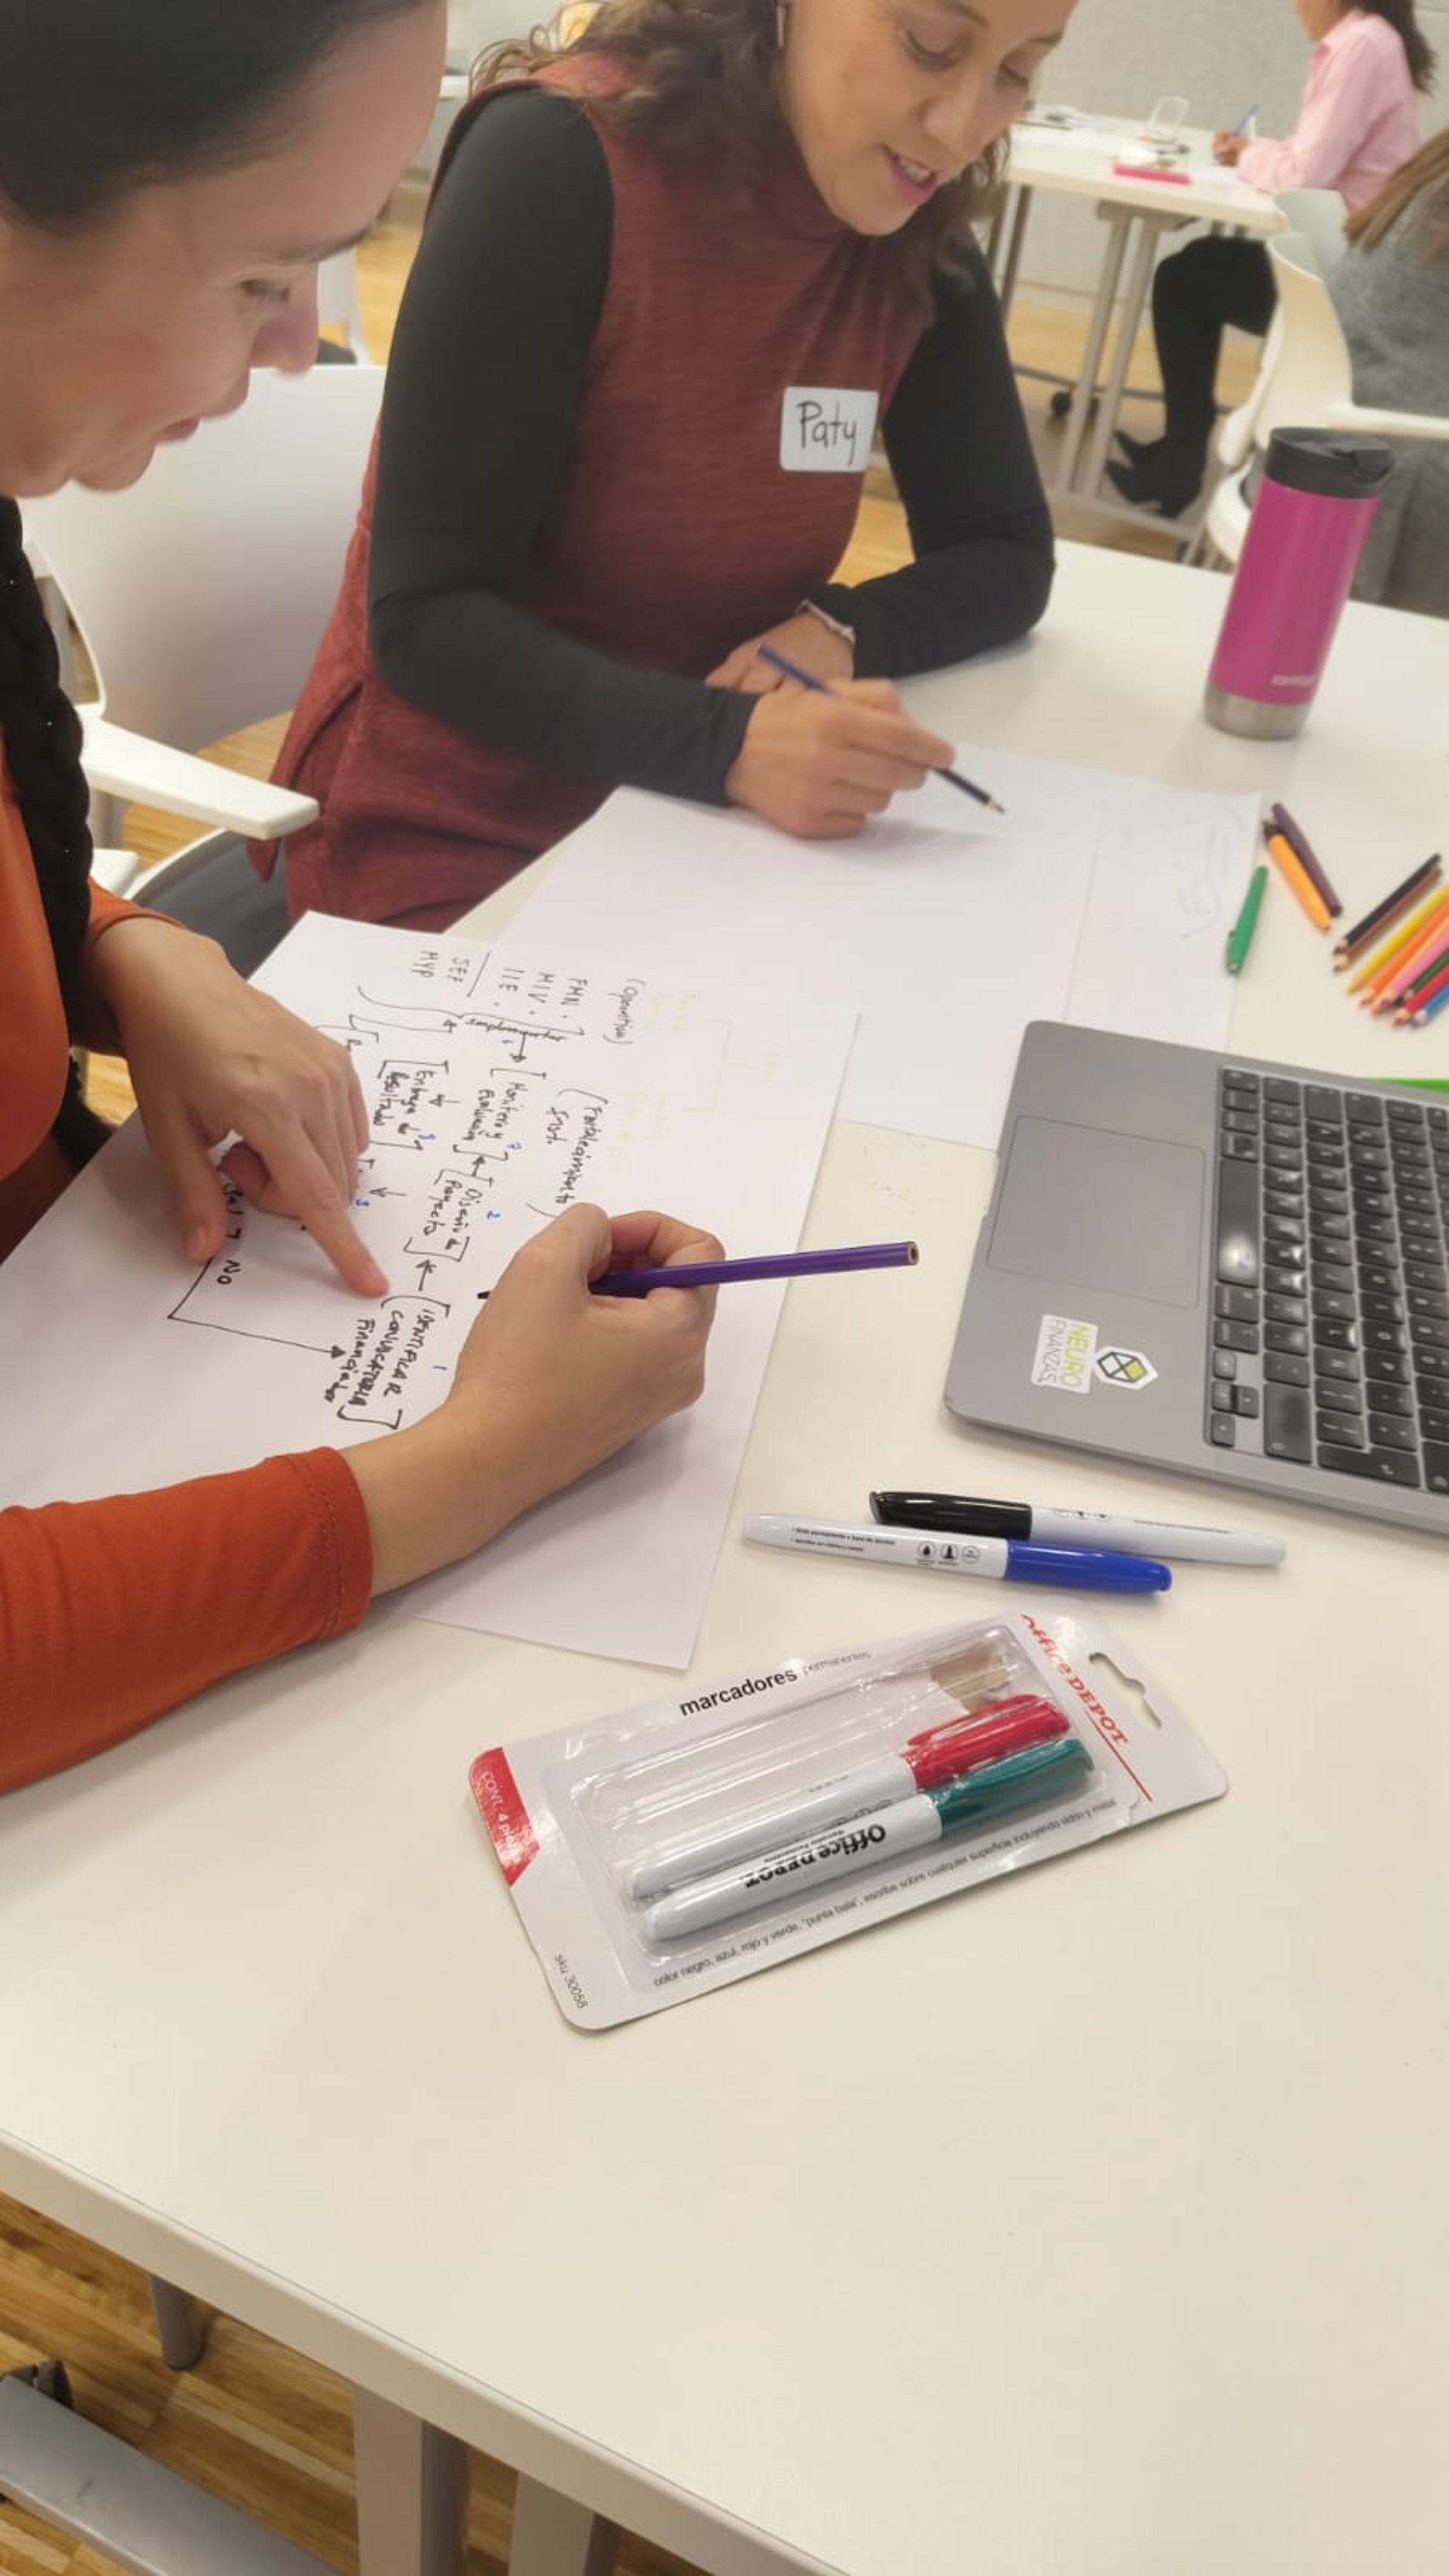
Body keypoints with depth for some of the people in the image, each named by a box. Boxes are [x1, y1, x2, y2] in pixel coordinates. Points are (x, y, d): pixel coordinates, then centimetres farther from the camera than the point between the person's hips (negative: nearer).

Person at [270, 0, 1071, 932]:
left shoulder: (917, 235, -1)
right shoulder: (563, 157, -18)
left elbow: (1007, 554, 7)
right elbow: (423, 614, -19)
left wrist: (843, 632, -14)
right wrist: (727, 746, -33)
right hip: (454, 842, -5)